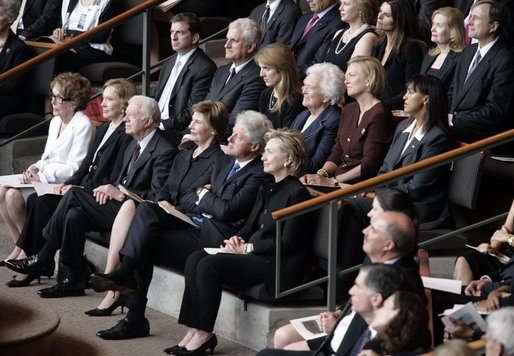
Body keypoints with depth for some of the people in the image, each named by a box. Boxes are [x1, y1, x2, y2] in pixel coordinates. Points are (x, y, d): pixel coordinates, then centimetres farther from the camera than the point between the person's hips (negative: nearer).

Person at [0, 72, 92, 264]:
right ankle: (20, 245, -6)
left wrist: (41, 177, -19)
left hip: (63, 182, -9)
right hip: (43, 176, 9)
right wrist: (34, 169, -1)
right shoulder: (55, 122, 15)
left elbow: (74, 168, -17)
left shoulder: (83, 125, -12)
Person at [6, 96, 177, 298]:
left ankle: (43, 259, -7)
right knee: (74, 215, -17)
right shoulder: (134, 145, 19)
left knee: (75, 194, -18)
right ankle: (71, 282, -12)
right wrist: (109, 190, -1)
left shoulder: (165, 152, -12)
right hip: (119, 207, 9)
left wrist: (120, 194, -17)